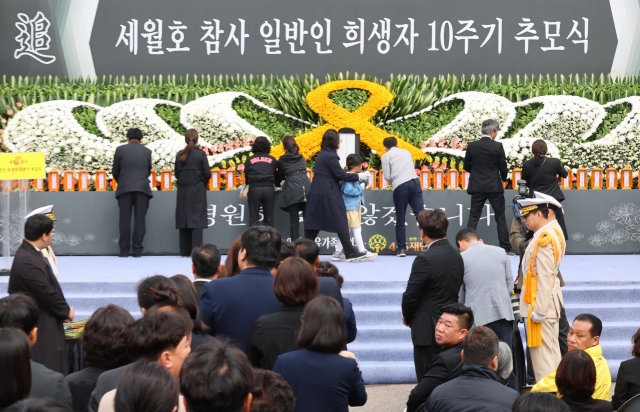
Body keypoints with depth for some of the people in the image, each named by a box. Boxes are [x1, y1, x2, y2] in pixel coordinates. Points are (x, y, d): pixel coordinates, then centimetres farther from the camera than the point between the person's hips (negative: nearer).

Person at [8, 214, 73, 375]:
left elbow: (50, 288, 11)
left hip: (44, 324, 11)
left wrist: (63, 310, 0)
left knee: (51, 372, 16)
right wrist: (66, 311, -7)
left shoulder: (31, 254, 8)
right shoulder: (27, 261, -26)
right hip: (38, 327, -11)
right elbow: (47, 293, -22)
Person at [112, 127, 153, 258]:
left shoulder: (120, 149, 3)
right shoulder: (147, 151, 8)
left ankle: (124, 250, 2)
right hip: (142, 188, 1)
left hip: (125, 188, -1)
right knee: (139, 220, 2)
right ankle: (137, 250, 0)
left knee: (125, 220, 2)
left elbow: (115, 172, 8)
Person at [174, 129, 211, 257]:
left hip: (183, 191, 3)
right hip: (197, 191, -3)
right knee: (197, 219, -3)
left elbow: (176, 173, 4)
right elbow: (207, 174, -7)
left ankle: (185, 251, 9)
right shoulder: (201, 154, -8)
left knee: (183, 220, 8)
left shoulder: (180, 155, 1)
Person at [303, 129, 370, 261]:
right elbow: (340, 175, -13)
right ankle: (350, 252, 2)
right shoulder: (330, 156, -14)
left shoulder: (322, 154, 13)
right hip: (328, 194, -9)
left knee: (314, 222, 9)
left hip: (316, 193, 9)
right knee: (340, 223, -2)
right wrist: (359, 176, -5)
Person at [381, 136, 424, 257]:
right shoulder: (406, 152, 24)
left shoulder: (386, 156, 10)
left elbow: (387, 177, 3)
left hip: (400, 187, -3)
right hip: (414, 182, 3)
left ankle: (402, 249, 4)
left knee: (400, 220, 6)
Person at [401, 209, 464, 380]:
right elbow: (454, 289, 10)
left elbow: (411, 295, -15)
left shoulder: (425, 259, -18)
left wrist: (407, 317, 5)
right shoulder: (456, 256, 6)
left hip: (428, 330, -8)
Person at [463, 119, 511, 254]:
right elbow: (503, 167, -4)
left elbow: (466, 166, 5)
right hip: (494, 187, -2)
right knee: (500, 217, 6)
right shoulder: (498, 146, -9)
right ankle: (506, 248, 7)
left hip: (477, 187, 2)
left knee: (473, 217, 5)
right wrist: (504, 178, 18)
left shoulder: (472, 146, -2)